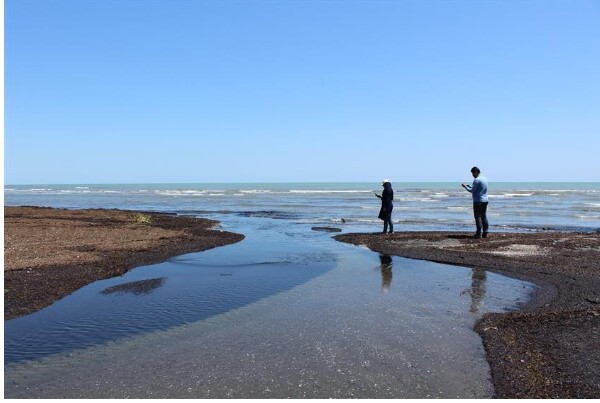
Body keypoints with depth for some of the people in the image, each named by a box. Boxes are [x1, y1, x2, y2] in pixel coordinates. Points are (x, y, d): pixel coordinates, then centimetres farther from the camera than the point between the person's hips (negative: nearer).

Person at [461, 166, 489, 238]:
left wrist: (465, 187, 4)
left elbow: (472, 191, -10)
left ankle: (479, 234, -4)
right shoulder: (485, 179, 13)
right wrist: (469, 186, 22)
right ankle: (485, 233, 10)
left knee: (478, 217, -4)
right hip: (485, 200, 8)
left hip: (478, 201, -8)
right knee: (484, 216, 9)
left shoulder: (476, 180, -14)